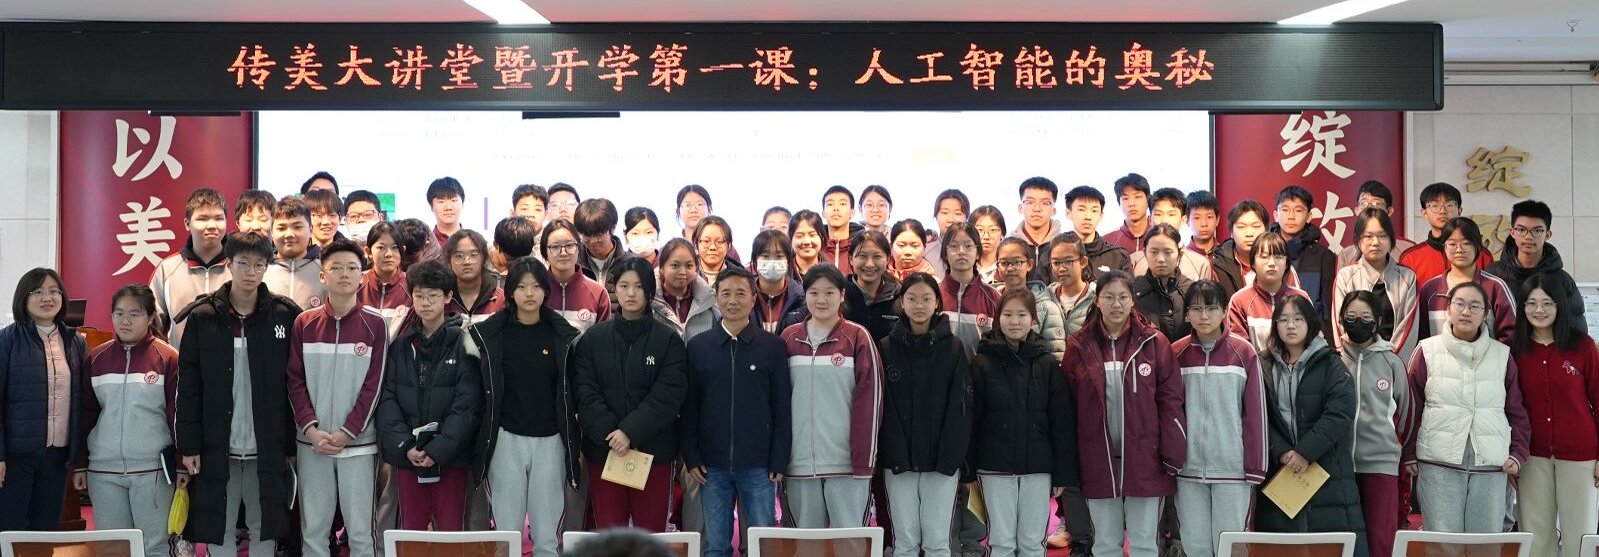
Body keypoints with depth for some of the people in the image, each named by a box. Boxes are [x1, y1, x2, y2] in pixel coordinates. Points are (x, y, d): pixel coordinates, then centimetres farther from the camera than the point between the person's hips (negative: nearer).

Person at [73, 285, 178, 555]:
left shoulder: (168, 358, -4)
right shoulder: (96, 358, 7)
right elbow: (85, 415, 12)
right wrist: (79, 464, 11)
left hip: (153, 469, -4)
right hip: (103, 471, 4)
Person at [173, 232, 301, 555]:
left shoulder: (285, 316, 0)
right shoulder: (202, 317, 1)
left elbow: (294, 383, 1)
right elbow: (188, 387, 0)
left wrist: (292, 443, -2)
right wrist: (188, 445, -5)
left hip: (268, 449, 0)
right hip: (216, 448, 0)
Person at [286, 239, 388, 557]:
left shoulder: (374, 324, -1)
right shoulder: (304, 323, 5)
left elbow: (374, 385, -3)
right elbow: (295, 382, 3)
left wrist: (347, 432, -10)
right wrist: (311, 428, -9)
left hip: (358, 443, -2)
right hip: (311, 443, 2)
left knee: (360, 529, 1)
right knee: (313, 528, 6)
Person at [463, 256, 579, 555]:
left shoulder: (564, 335, 2)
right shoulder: (489, 334, 0)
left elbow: (575, 391, 5)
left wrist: (576, 440, 0)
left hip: (550, 440, 0)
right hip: (506, 439, 0)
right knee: (506, 531, 4)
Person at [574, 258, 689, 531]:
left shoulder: (669, 340, 1)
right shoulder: (593, 338, 7)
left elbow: (668, 395, -8)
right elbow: (585, 392, -1)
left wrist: (631, 432, -19)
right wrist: (609, 433, -15)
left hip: (653, 450, -1)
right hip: (603, 449, 1)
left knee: (651, 531, 3)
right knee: (608, 533, 5)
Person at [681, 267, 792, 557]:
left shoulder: (772, 346, 0)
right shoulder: (697, 346, 4)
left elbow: (782, 408, 0)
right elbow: (689, 408, 6)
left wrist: (779, 461, -4)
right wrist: (691, 457, -1)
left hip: (759, 466, -1)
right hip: (712, 466, 1)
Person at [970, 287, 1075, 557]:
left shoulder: (1049, 364, 2)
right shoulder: (983, 363, -1)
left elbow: (1063, 422, 2)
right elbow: (971, 417, -1)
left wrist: (1063, 472, -1)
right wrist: (968, 468, -4)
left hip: (1038, 467, 1)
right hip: (995, 467, -1)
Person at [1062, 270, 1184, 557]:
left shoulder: (1153, 342, -1)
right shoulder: (1079, 346, 2)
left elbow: (1170, 401, -2)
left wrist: (1173, 455, -7)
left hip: (1144, 458, -1)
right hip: (1098, 461, 1)